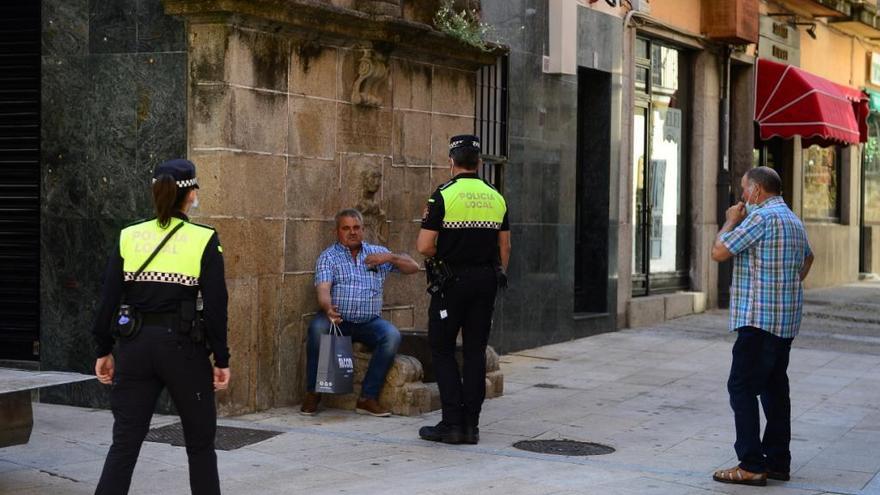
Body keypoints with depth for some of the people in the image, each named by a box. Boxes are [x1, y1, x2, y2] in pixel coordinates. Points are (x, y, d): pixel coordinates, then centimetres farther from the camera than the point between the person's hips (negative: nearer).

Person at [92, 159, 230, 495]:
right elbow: (215, 305, -8)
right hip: (183, 345, -3)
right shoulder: (204, 240, -5)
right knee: (200, 442, 13)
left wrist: (103, 351, 11)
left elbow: (109, 299, 2)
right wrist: (221, 359, -2)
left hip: (135, 344, 3)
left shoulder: (129, 237, 3)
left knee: (125, 442, 7)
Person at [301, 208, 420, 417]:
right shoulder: (328, 257, 5)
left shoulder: (377, 253, 15)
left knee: (392, 335, -28)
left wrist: (390, 257, -5)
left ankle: (368, 398, -21)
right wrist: (328, 308, -36)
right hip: (338, 319, -2)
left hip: (369, 322, 2)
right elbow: (323, 289, -13)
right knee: (317, 327, -34)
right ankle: (312, 394, -18)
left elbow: (413, 267, 14)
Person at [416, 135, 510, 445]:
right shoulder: (496, 198, 7)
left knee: (442, 349, 4)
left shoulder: (444, 196, -10)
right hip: (486, 281, 5)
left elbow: (424, 246, -13)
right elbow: (505, 247, 11)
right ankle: (471, 425, 7)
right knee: (475, 351, 8)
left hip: (453, 280, -5)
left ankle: (452, 423, -2)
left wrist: (440, 255, 6)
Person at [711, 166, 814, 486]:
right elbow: (807, 258, 35)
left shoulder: (761, 217, -14)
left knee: (742, 388, -8)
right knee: (775, 388, 13)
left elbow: (719, 252, -15)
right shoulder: (793, 220, 17)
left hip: (759, 319, -10)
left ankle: (752, 466, -11)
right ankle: (778, 461, 15)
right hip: (786, 320, 10)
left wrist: (731, 221, 0)